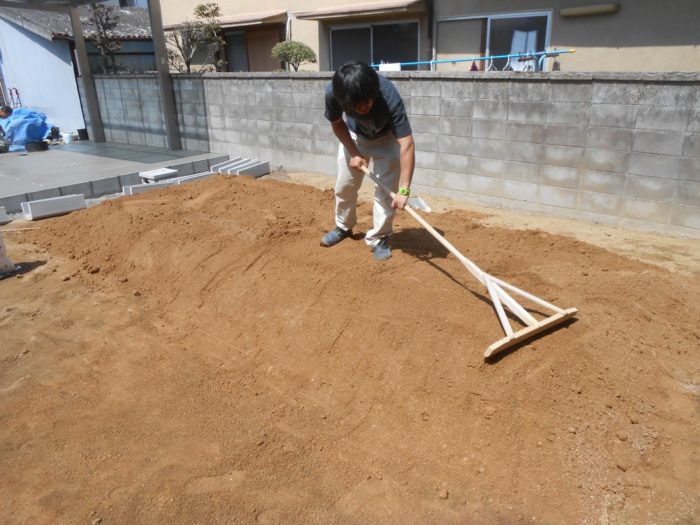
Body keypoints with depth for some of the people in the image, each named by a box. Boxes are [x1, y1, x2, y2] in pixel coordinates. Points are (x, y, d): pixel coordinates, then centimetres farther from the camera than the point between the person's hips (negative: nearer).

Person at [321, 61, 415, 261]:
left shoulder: (390, 97, -43)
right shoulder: (332, 93, -34)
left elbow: (406, 144, -46)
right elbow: (337, 123, -11)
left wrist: (404, 190, -51)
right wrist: (354, 153, -18)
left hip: (387, 137, -3)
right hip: (354, 135, 3)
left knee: (386, 189, -10)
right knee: (344, 185, 11)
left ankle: (379, 238, 7)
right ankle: (343, 227, 35)